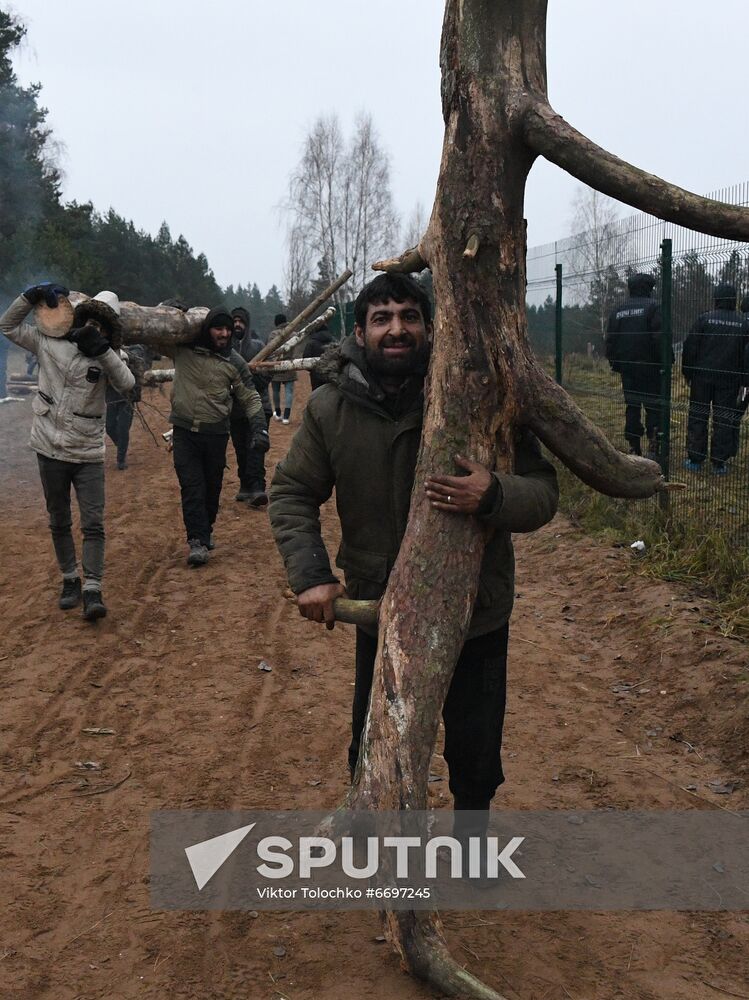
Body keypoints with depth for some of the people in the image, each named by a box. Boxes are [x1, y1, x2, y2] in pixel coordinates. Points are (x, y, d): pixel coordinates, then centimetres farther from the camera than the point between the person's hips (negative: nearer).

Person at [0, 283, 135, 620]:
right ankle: (70, 580, 26)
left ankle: (92, 591, -7)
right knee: (59, 522, 12)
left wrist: (102, 349, -29)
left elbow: (127, 384, -20)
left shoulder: (107, 356, 0)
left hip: (89, 454, -1)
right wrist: (32, 296, -5)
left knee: (94, 524, -7)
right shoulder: (50, 343, 1)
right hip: (50, 450, 1)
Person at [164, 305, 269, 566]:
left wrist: (259, 429, -9)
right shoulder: (183, 349, -1)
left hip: (216, 434, 1)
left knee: (212, 486, 11)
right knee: (191, 486, -7)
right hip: (185, 432, -1)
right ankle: (197, 540, -6)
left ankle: (206, 530, 31)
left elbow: (251, 398, 3)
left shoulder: (234, 362, 0)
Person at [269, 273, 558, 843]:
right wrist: (309, 574, -13)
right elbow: (291, 494, 1)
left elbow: (543, 492, -13)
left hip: (476, 615, -1)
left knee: (476, 758, 15)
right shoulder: (330, 409, -9)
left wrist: (494, 496, -36)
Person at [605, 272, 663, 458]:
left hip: (627, 367, 5)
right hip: (649, 366, -5)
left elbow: (610, 340, 12)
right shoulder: (652, 307, -7)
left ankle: (633, 448, 11)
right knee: (653, 407, -1)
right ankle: (653, 447, -8)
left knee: (632, 407, 10)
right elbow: (659, 338, -15)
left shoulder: (618, 311, 10)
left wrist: (614, 363, 18)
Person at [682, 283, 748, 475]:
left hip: (702, 377, -1)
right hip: (729, 379, 1)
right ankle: (719, 463, 6)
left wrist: (687, 373, 5)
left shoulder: (704, 319, -6)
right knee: (724, 420, 5)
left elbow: (689, 348, -5)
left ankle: (695, 460, 8)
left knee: (697, 417, 7)